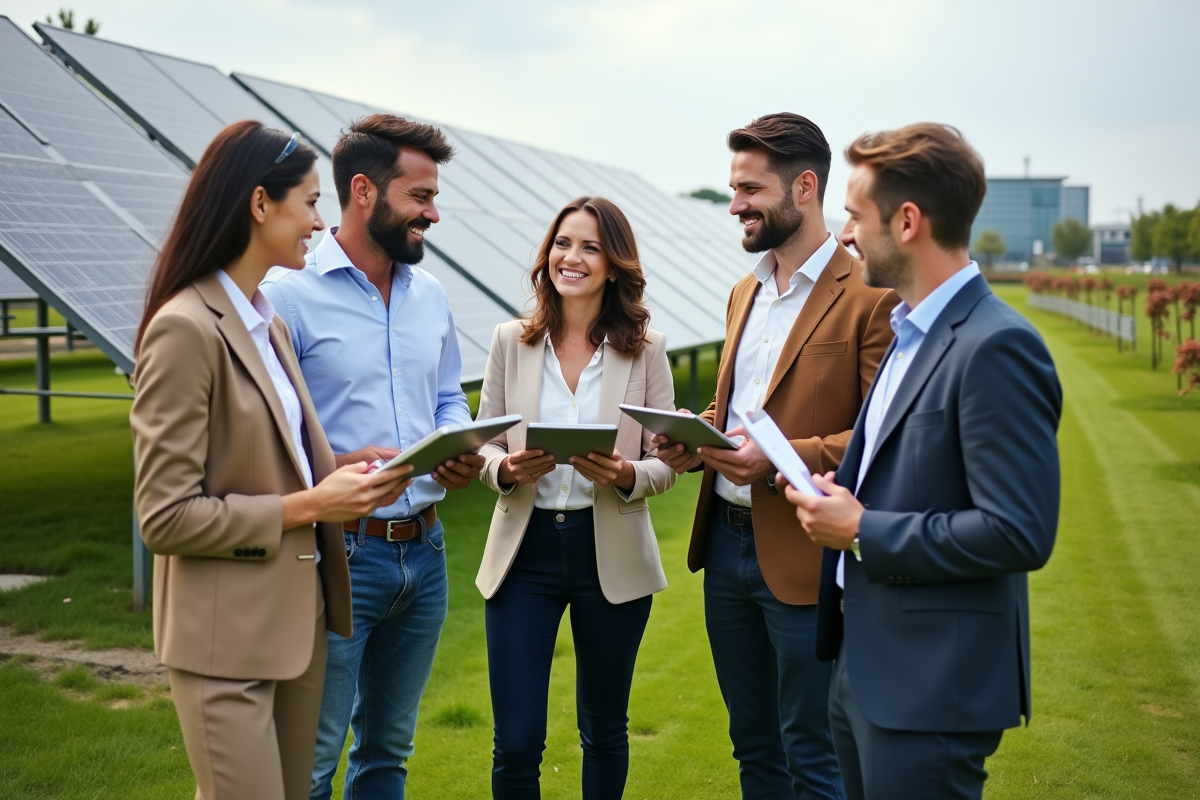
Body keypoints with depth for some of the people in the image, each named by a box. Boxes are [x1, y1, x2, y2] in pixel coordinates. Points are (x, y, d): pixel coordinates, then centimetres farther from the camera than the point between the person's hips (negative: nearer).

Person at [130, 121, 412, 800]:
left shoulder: (269, 323, 11)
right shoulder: (184, 329, -16)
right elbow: (166, 517, -18)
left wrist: (343, 474, 0)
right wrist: (305, 505, -16)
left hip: (298, 618, 9)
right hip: (226, 637, -9)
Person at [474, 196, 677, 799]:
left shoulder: (646, 349, -1)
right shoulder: (511, 342, 2)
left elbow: (666, 463, 0)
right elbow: (483, 446, 5)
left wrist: (626, 475, -20)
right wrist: (507, 469, -16)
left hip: (612, 555, 0)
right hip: (525, 551, 0)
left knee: (604, 731, 15)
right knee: (516, 743, -2)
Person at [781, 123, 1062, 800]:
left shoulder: (997, 347, -19)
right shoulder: (911, 332, 11)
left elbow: (1020, 532, -24)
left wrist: (863, 533, -17)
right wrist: (844, 495, 3)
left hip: (932, 689, -9)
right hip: (867, 668, 9)